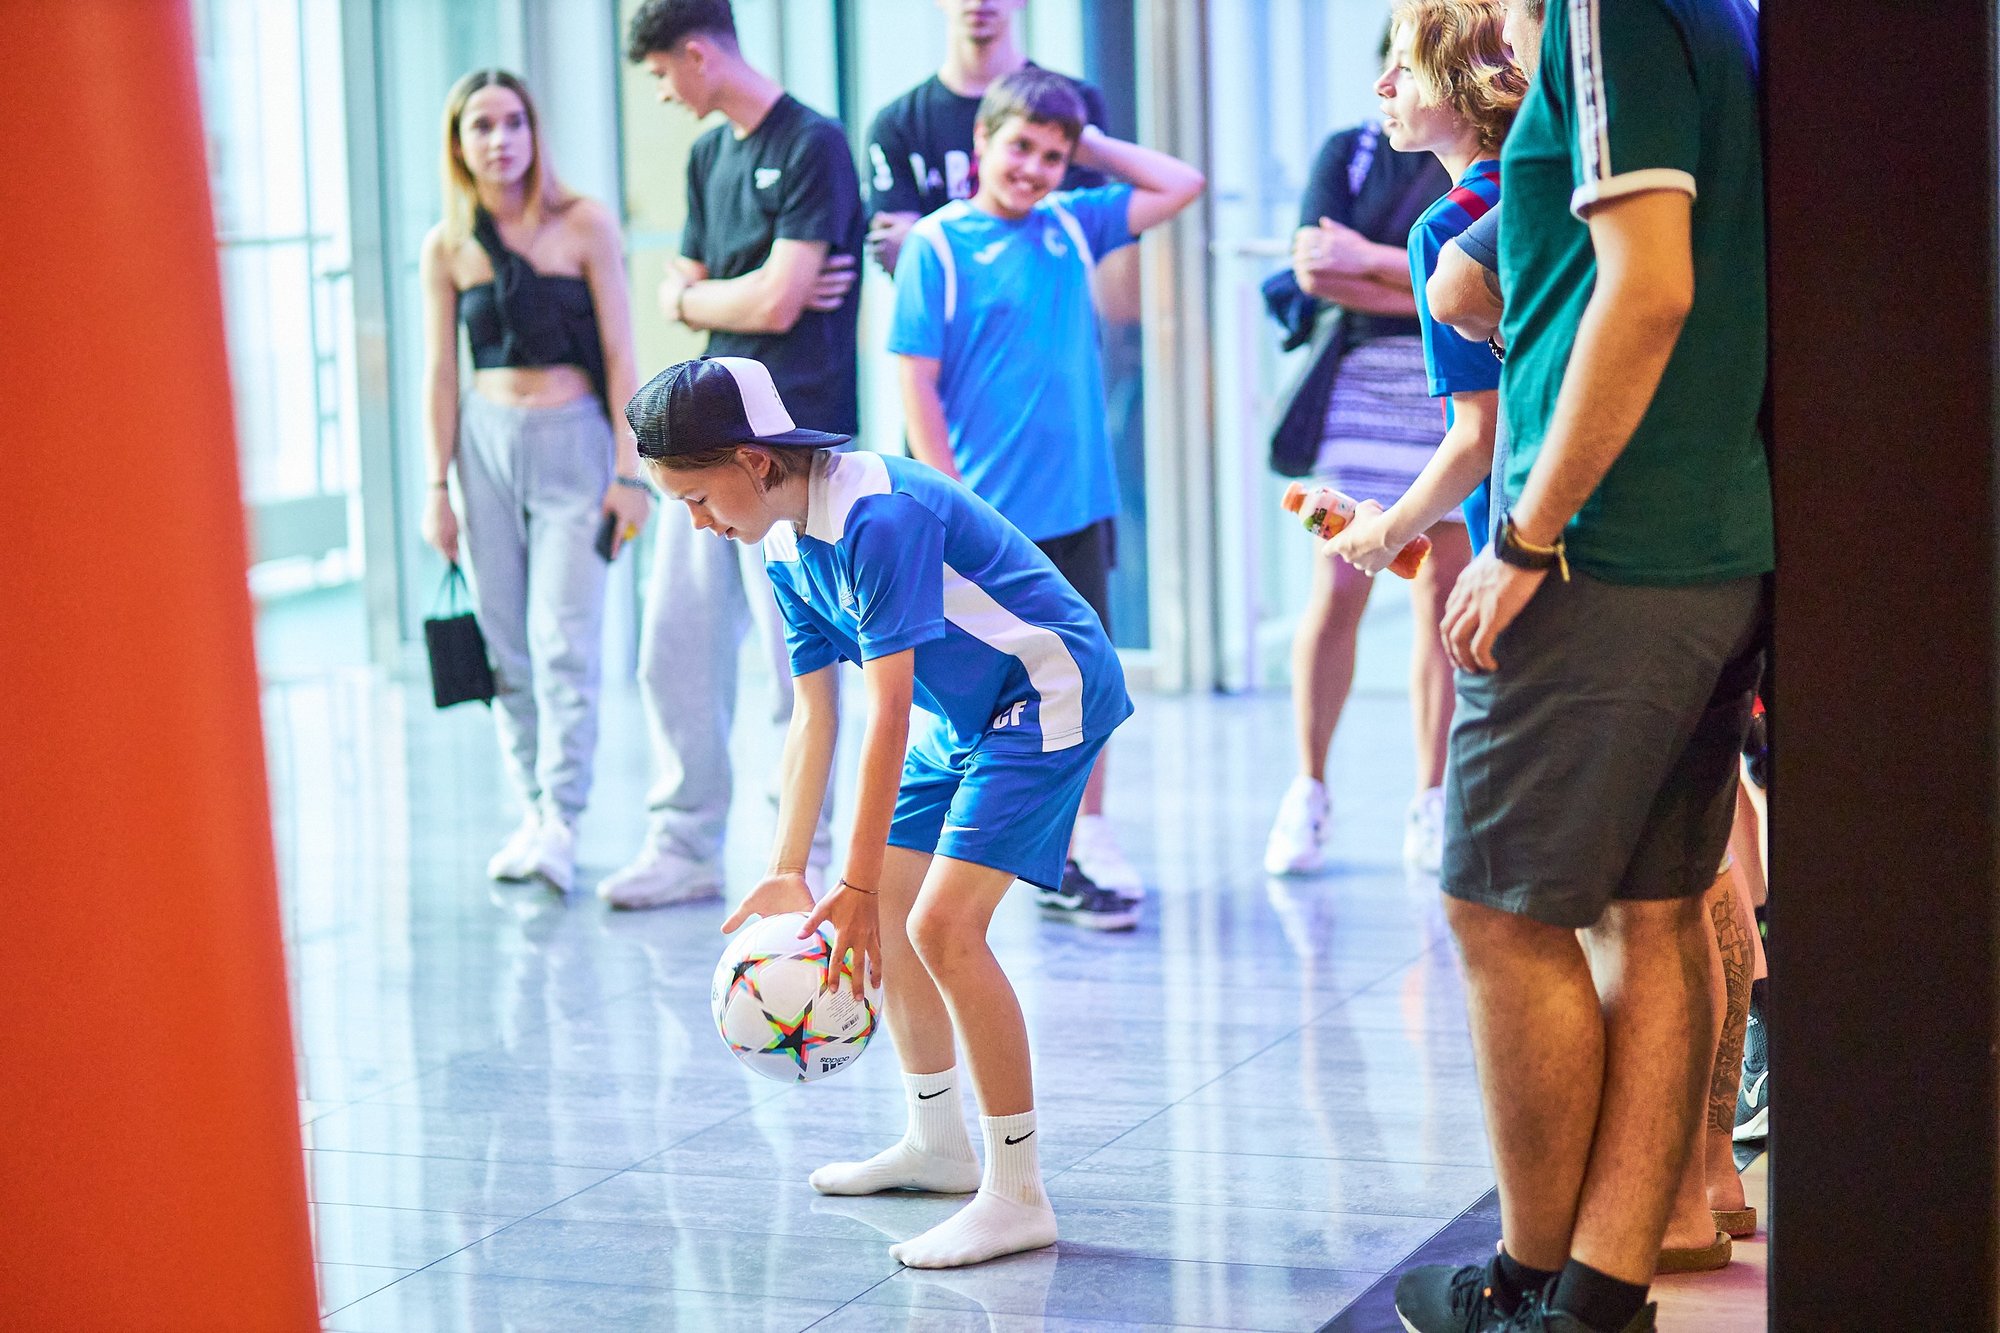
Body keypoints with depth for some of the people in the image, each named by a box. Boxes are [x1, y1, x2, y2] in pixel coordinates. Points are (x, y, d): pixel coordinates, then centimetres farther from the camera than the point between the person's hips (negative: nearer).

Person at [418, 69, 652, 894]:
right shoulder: (447, 248, 5)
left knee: (563, 641, -11)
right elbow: (440, 371, 8)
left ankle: (563, 823, -13)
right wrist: (438, 486, 4)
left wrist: (627, 471, -5)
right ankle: (532, 813, 13)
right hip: (485, 443, 3)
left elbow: (618, 354, -1)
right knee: (505, 645, 4)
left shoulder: (584, 225, -2)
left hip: (573, 440, -3)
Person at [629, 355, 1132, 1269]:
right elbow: (814, 716, 4)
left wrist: (857, 888, -29)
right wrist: (787, 875, -1)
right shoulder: (784, 546, 1)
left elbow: (887, 715, -30)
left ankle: (1018, 1198, -13)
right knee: (883, 907, 13)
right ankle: (938, 1145, 29)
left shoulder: (877, 515, -28)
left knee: (944, 922, -20)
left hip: (1049, 692, -10)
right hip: (963, 713, 10)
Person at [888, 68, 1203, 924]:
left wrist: (1087, 144, 9)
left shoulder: (1072, 225, 9)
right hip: (987, 517, -5)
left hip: (1078, 505, 5)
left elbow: (1181, 186, 16)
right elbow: (915, 383, -9)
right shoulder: (936, 245, -6)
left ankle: (1081, 853, 16)